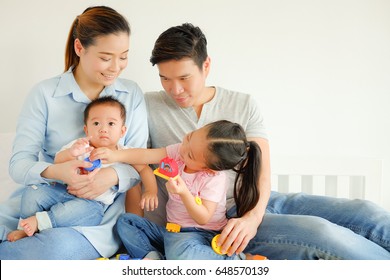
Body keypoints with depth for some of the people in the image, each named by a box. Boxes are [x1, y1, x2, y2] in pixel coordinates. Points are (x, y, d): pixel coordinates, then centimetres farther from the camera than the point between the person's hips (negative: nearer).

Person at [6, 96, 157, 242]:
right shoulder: (81, 145, -1)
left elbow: (144, 169, 5)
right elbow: (57, 162, -11)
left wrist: (151, 191, -12)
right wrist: (71, 153, -34)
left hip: (94, 202, -2)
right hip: (67, 191, 3)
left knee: (84, 208, -38)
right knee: (32, 193, -15)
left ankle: (39, 221, -26)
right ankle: (24, 229, 2)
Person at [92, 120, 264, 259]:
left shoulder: (215, 179, -23)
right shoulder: (178, 152, -6)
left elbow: (203, 218, -22)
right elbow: (146, 155, -7)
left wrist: (184, 194, -34)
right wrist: (115, 155, -19)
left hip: (200, 232, -8)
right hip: (171, 229, 8)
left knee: (180, 250, -43)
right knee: (125, 221, 2)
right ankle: (152, 257, -19)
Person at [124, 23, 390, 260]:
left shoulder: (244, 105, 5)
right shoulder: (149, 107, 0)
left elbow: (261, 171, -2)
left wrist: (252, 217, -21)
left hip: (257, 202, 4)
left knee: (365, 212, -14)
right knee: (320, 231, -27)